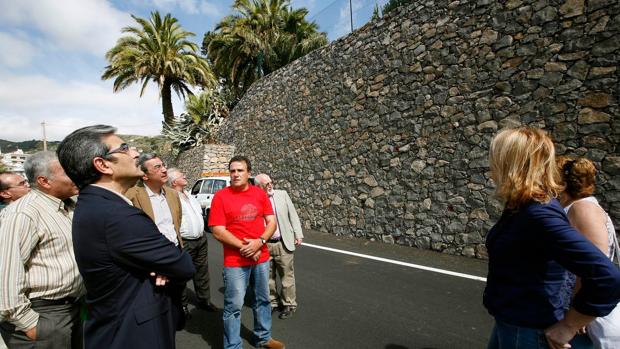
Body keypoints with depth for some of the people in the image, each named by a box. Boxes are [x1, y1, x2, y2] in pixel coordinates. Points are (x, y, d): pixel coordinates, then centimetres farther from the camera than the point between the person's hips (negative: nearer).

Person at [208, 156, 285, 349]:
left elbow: (271, 222, 1)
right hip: (235, 261, -4)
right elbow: (218, 231, -12)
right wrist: (244, 247, -16)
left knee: (262, 300, 19)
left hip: (262, 258, 4)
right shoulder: (221, 196, -9)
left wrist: (259, 242, -16)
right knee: (234, 306, 5)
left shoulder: (260, 193, 2)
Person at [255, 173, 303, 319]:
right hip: (264, 245, 0)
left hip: (283, 243, 0)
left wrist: (298, 235, 2)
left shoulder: (282, 194, 1)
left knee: (287, 276, 8)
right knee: (267, 277, 14)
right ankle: (272, 302, 33)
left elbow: (293, 215, 5)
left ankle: (289, 304, 25)